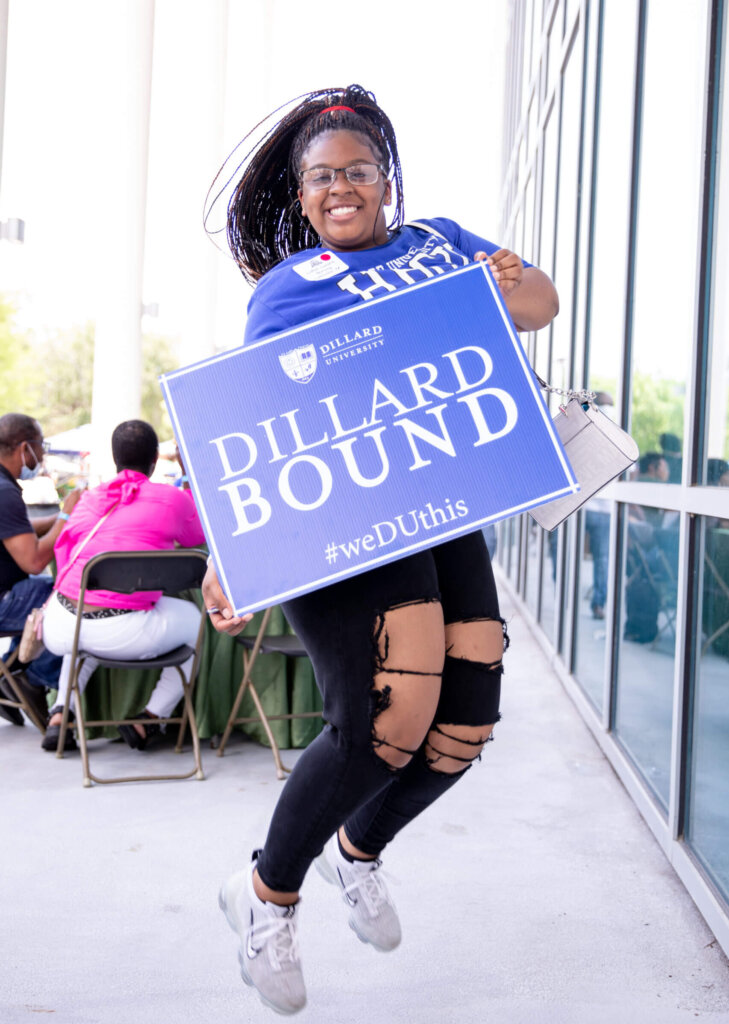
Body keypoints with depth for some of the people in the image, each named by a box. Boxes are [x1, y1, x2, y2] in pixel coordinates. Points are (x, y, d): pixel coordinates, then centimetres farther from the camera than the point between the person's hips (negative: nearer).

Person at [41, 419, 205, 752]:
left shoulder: (88, 499, 13)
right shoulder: (173, 499, 2)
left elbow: (63, 558, 17)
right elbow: (197, 539, 23)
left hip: (60, 629, 5)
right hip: (121, 635, -5)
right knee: (194, 617, 24)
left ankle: (59, 715, 28)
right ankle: (148, 719, 22)